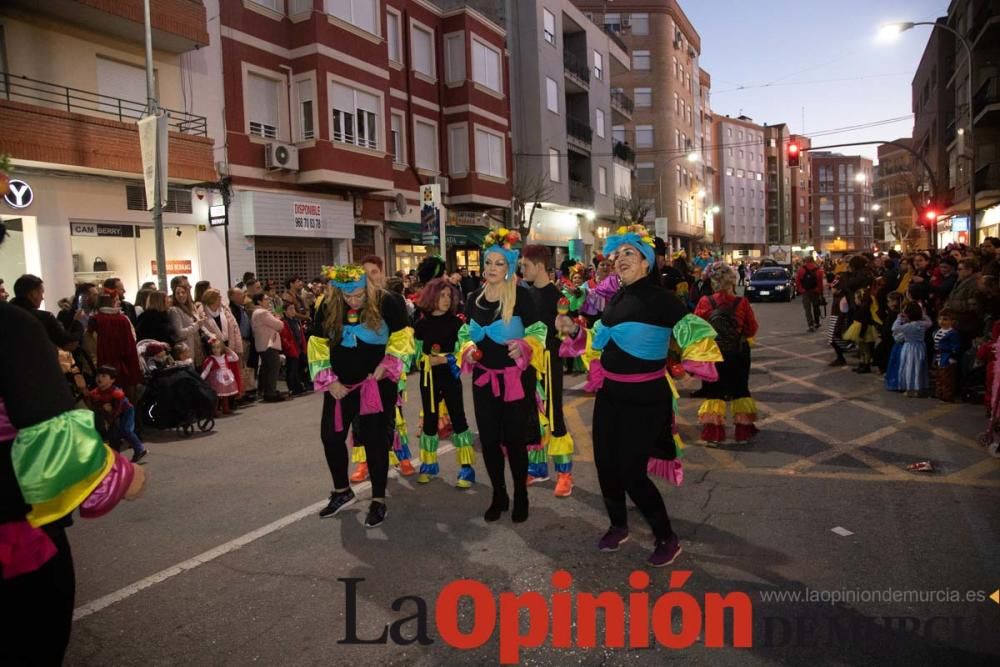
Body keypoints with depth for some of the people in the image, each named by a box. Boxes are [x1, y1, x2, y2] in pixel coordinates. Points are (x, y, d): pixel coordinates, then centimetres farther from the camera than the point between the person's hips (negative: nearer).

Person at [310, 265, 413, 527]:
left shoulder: (386, 303, -12)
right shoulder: (327, 307, -2)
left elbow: (401, 338, -5)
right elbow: (319, 346, 4)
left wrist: (384, 367, -14)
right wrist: (329, 381, -3)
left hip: (376, 385, -4)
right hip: (340, 385, 4)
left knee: (375, 441, 1)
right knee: (331, 436, 11)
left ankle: (378, 501, 15)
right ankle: (342, 491, 33)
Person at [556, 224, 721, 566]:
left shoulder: (660, 298, -14)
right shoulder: (615, 299, 8)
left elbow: (696, 331, -15)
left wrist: (691, 366, -28)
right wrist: (574, 331, 5)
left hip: (644, 397, -7)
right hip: (609, 393, 7)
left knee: (632, 471, -5)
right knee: (605, 464, 13)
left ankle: (667, 539, 18)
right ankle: (618, 526, 37)